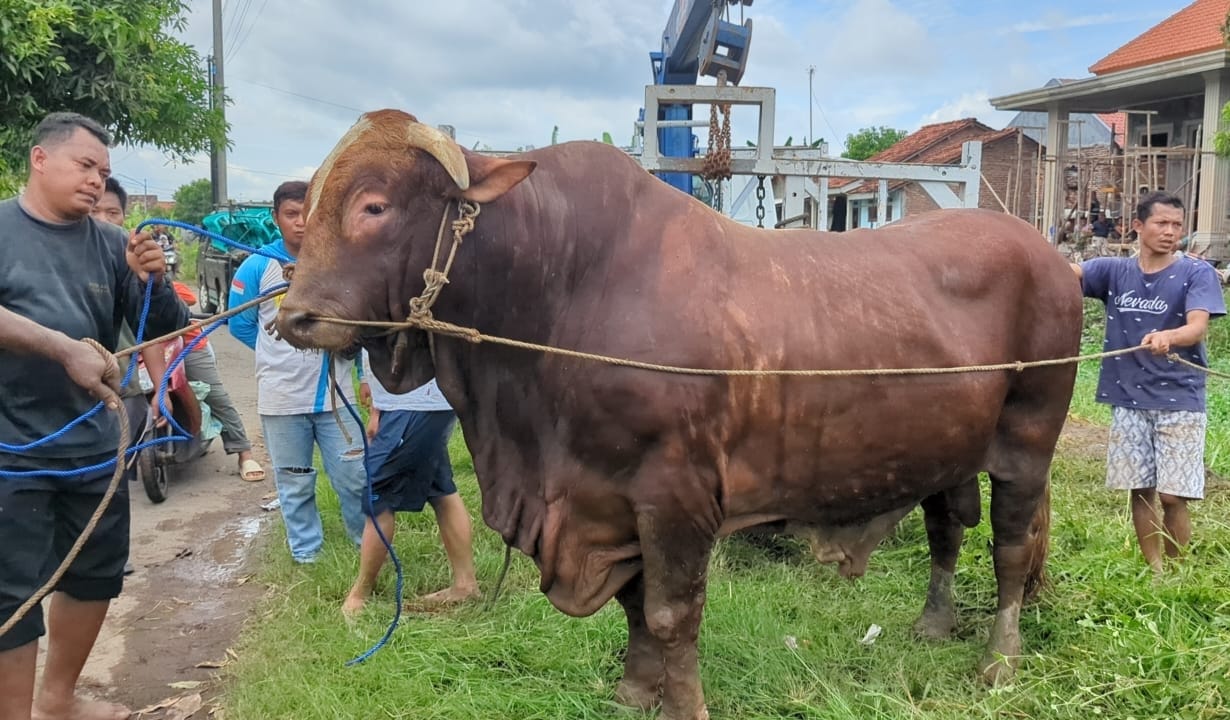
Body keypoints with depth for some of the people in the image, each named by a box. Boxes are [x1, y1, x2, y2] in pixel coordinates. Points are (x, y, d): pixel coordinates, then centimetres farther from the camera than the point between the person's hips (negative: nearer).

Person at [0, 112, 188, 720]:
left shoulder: (111, 244, 3)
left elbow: (167, 329, 2)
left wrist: (152, 279, -17)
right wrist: (65, 347, -29)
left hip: (94, 446, 5)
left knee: (97, 576, 17)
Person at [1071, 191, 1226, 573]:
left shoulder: (1197, 273, -4)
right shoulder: (1115, 271, 3)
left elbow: (1197, 328, -18)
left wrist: (1166, 337, -40)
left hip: (1179, 400, -2)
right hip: (1129, 399, 2)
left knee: (1173, 495, -1)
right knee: (1141, 491, 9)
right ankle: (1153, 571, 24)